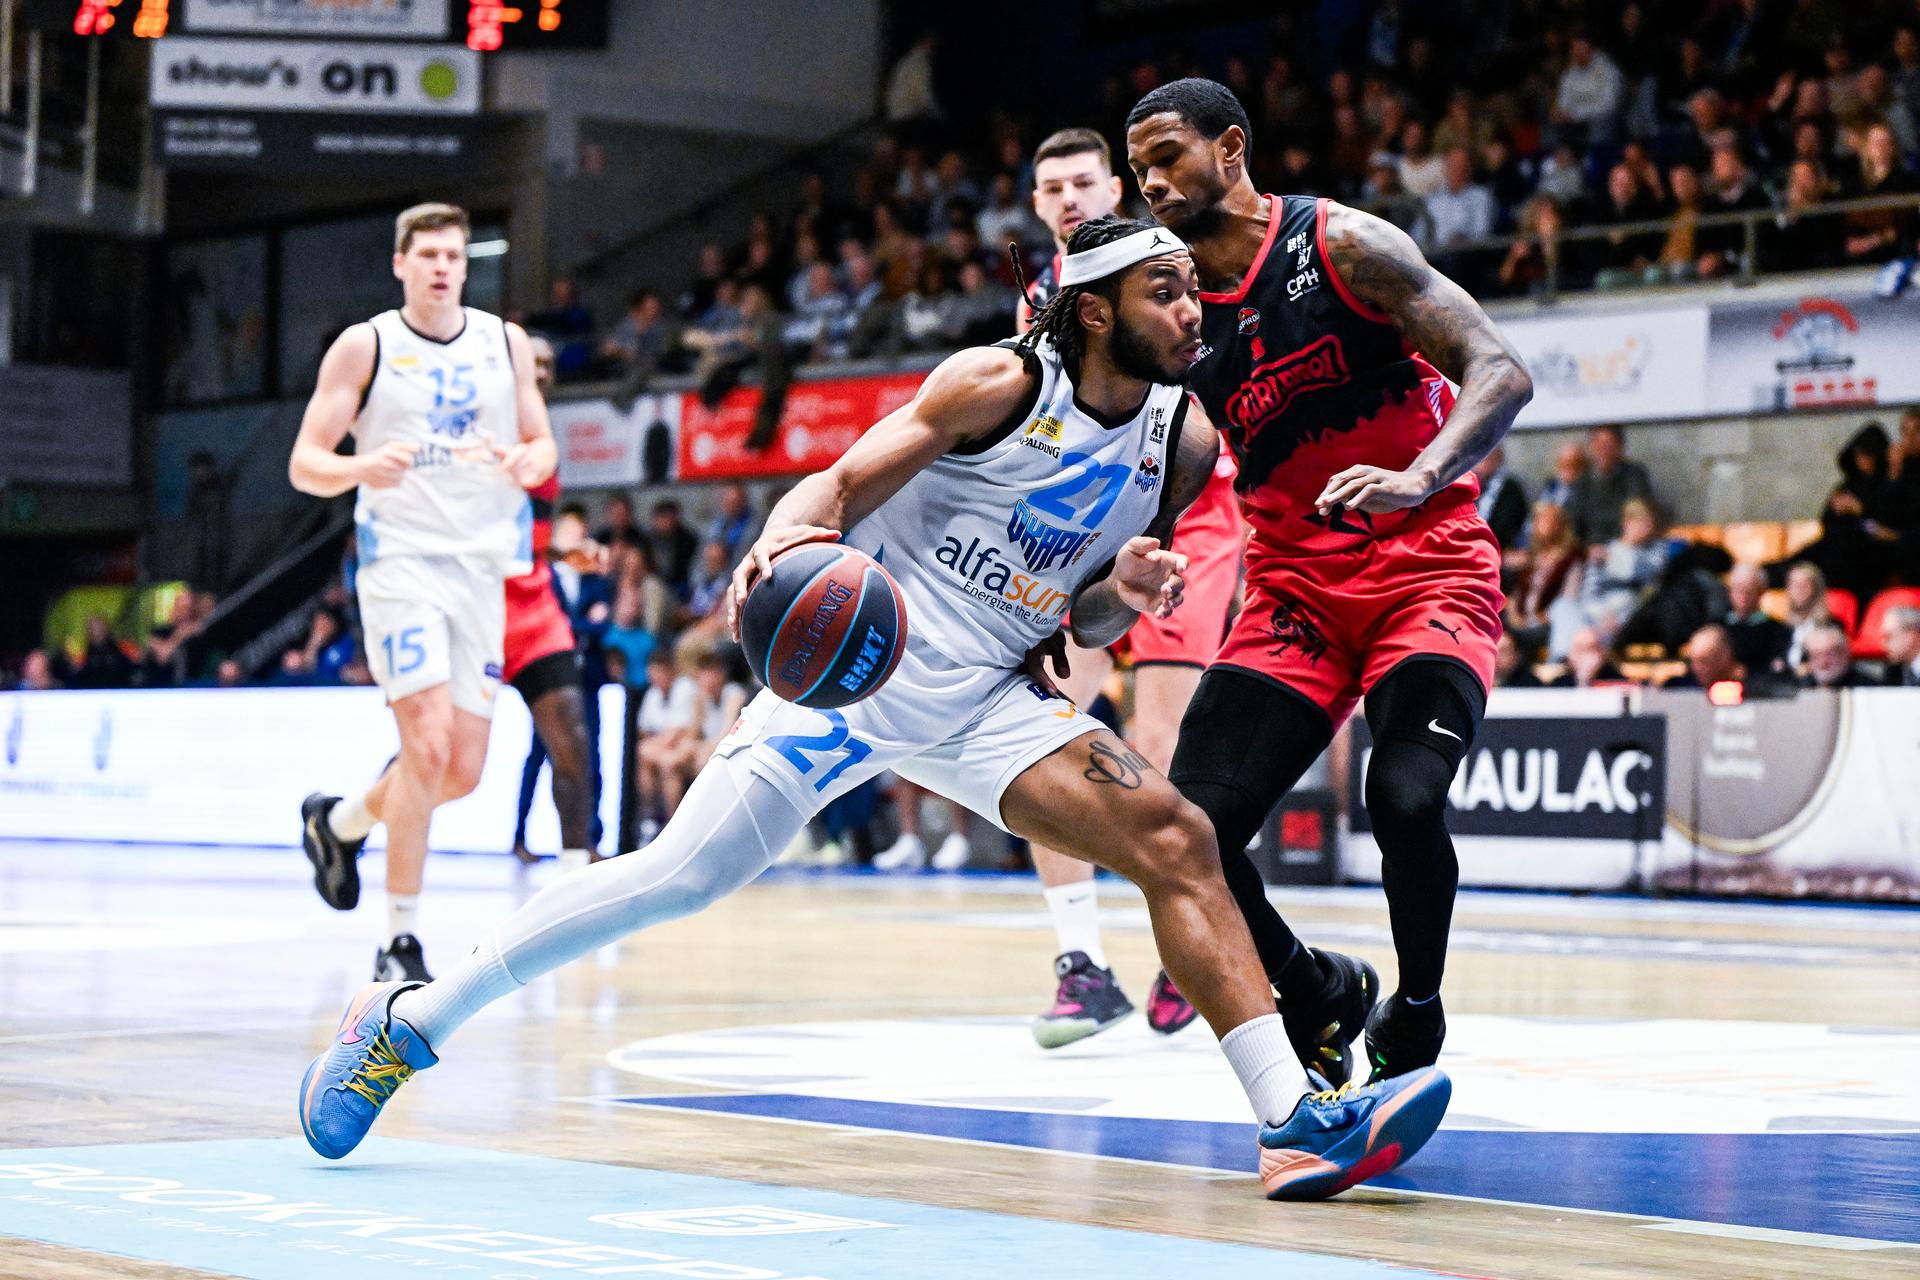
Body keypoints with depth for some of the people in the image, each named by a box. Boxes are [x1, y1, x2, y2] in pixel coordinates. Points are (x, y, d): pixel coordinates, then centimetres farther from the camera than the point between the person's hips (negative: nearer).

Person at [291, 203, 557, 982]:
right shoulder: (365, 346, -1)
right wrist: (359, 469, -25)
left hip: (480, 566, 5)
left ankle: (340, 822, 36)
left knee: (463, 770, 5)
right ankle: (401, 941, -8)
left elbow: (542, 443, 16)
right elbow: (304, 463, -2)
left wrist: (530, 464, -9)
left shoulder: (506, 343, 10)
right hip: (400, 560, -5)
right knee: (428, 745, -18)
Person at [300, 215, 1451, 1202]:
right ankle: (411, 1021, 2)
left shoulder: (1186, 442, 7)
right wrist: (786, 542, -36)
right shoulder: (1000, 382, -10)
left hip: (988, 702, 5)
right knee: (682, 875, -11)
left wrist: (1122, 596, -8)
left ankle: (1297, 1120, -15)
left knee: (1178, 842, -13)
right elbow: (840, 485, -14)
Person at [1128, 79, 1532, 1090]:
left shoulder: (1342, 245, -8)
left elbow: (1500, 373, -14)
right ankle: (1317, 997, 15)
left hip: (1428, 569, -5)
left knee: (1405, 797, -28)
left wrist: (1417, 480, -31)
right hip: (1294, 589, 5)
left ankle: (1415, 1022, -1)